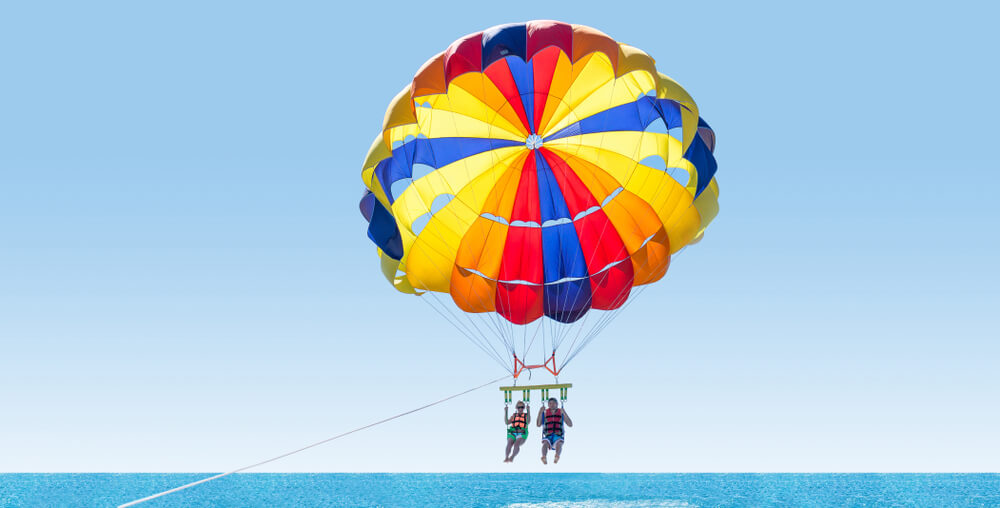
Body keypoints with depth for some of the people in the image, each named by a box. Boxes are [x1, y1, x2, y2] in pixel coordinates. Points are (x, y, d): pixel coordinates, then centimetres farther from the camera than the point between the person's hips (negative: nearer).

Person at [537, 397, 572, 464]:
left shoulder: (561, 412, 9)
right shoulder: (545, 413, 12)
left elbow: (570, 424, -1)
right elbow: (539, 424, 0)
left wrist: (564, 413, -11)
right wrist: (540, 413, -10)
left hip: (558, 436, -1)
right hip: (547, 436, 1)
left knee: (559, 444, -35)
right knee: (545, 443, -34)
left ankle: (557, 457, -65)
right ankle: (544, 457, -62)